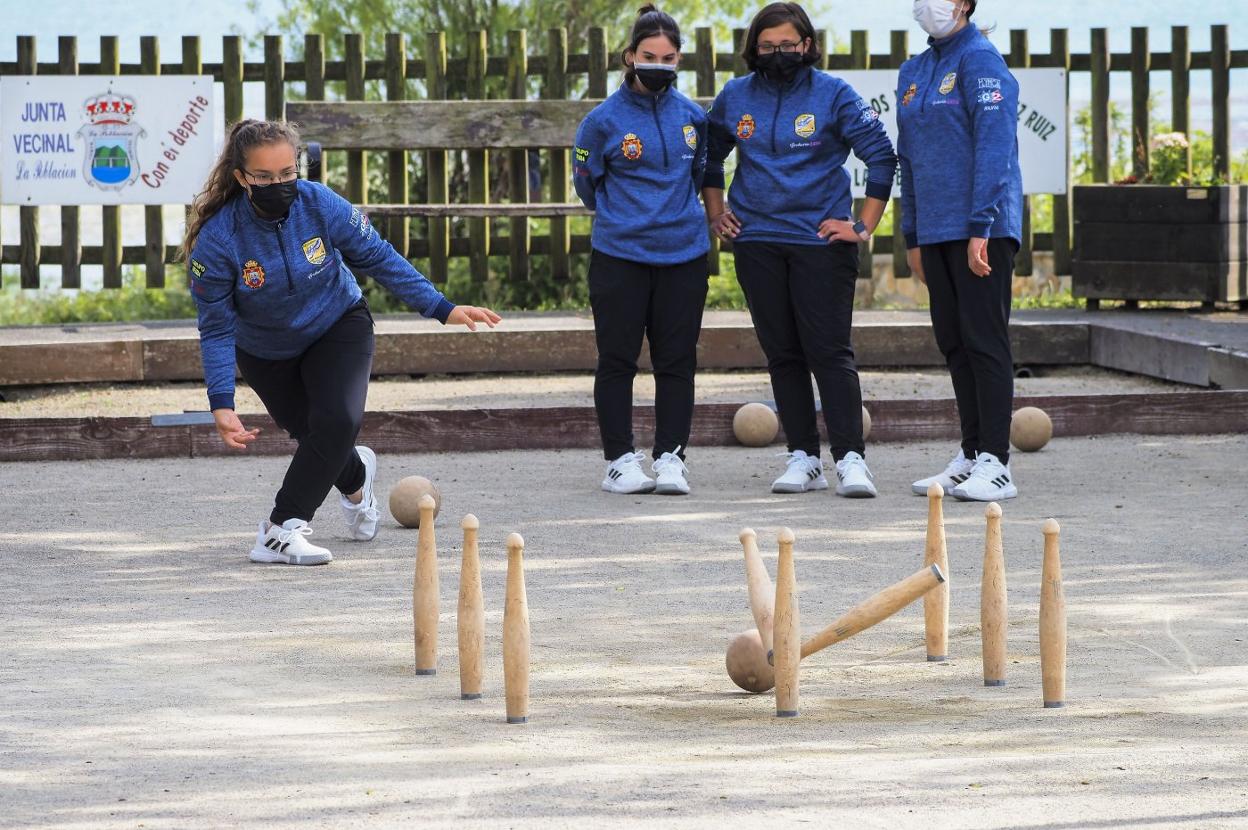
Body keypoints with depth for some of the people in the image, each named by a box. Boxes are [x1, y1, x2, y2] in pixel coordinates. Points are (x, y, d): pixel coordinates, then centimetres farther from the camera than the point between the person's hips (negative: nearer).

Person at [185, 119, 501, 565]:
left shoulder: (321, 205, -27)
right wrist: (222, 405, -31)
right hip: (266, 351, 0)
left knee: (337, 421, -23)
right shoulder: (217, 239, -30)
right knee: (315, 435, 9)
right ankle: (356, 477, 46)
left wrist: (442, 308, -14)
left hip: (337, 327, 0)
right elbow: (217, 330, -22)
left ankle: (282, 529, -16)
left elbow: (378, 257, -12)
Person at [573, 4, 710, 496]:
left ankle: (670, 457, 9)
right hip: (620, 256, -3)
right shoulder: (604, 119, -6)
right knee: (617, 359, 1)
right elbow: (586, 182, 5)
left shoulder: (692, 117, 5)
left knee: (677, 361, 4)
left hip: (684, 253, 3)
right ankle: (621, 460, 7)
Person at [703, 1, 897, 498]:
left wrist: (864, 226, -6)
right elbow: (710, 157, 24)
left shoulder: (833, 95, -3)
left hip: (821, 239, -4)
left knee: (829, 351, -10)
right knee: (782, 354, 5)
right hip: (757, 243, 4)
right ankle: (802, 457, 9)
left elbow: (881, 156, -3)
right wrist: (716, 215, 15)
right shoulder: (735, 98, 8)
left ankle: (850, 458, -13)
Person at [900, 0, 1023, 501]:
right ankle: (971, 456, 15)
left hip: (981, 230, -8)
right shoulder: (913, 72, 16)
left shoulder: (980, 61, -8)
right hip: (936, 231, 8)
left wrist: (980, 229, -20)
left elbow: (993, 147, -15)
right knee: (954, 343, 10)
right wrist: (912, 236, 17)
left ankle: (995, 464, -8)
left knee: (984, 341, -8)